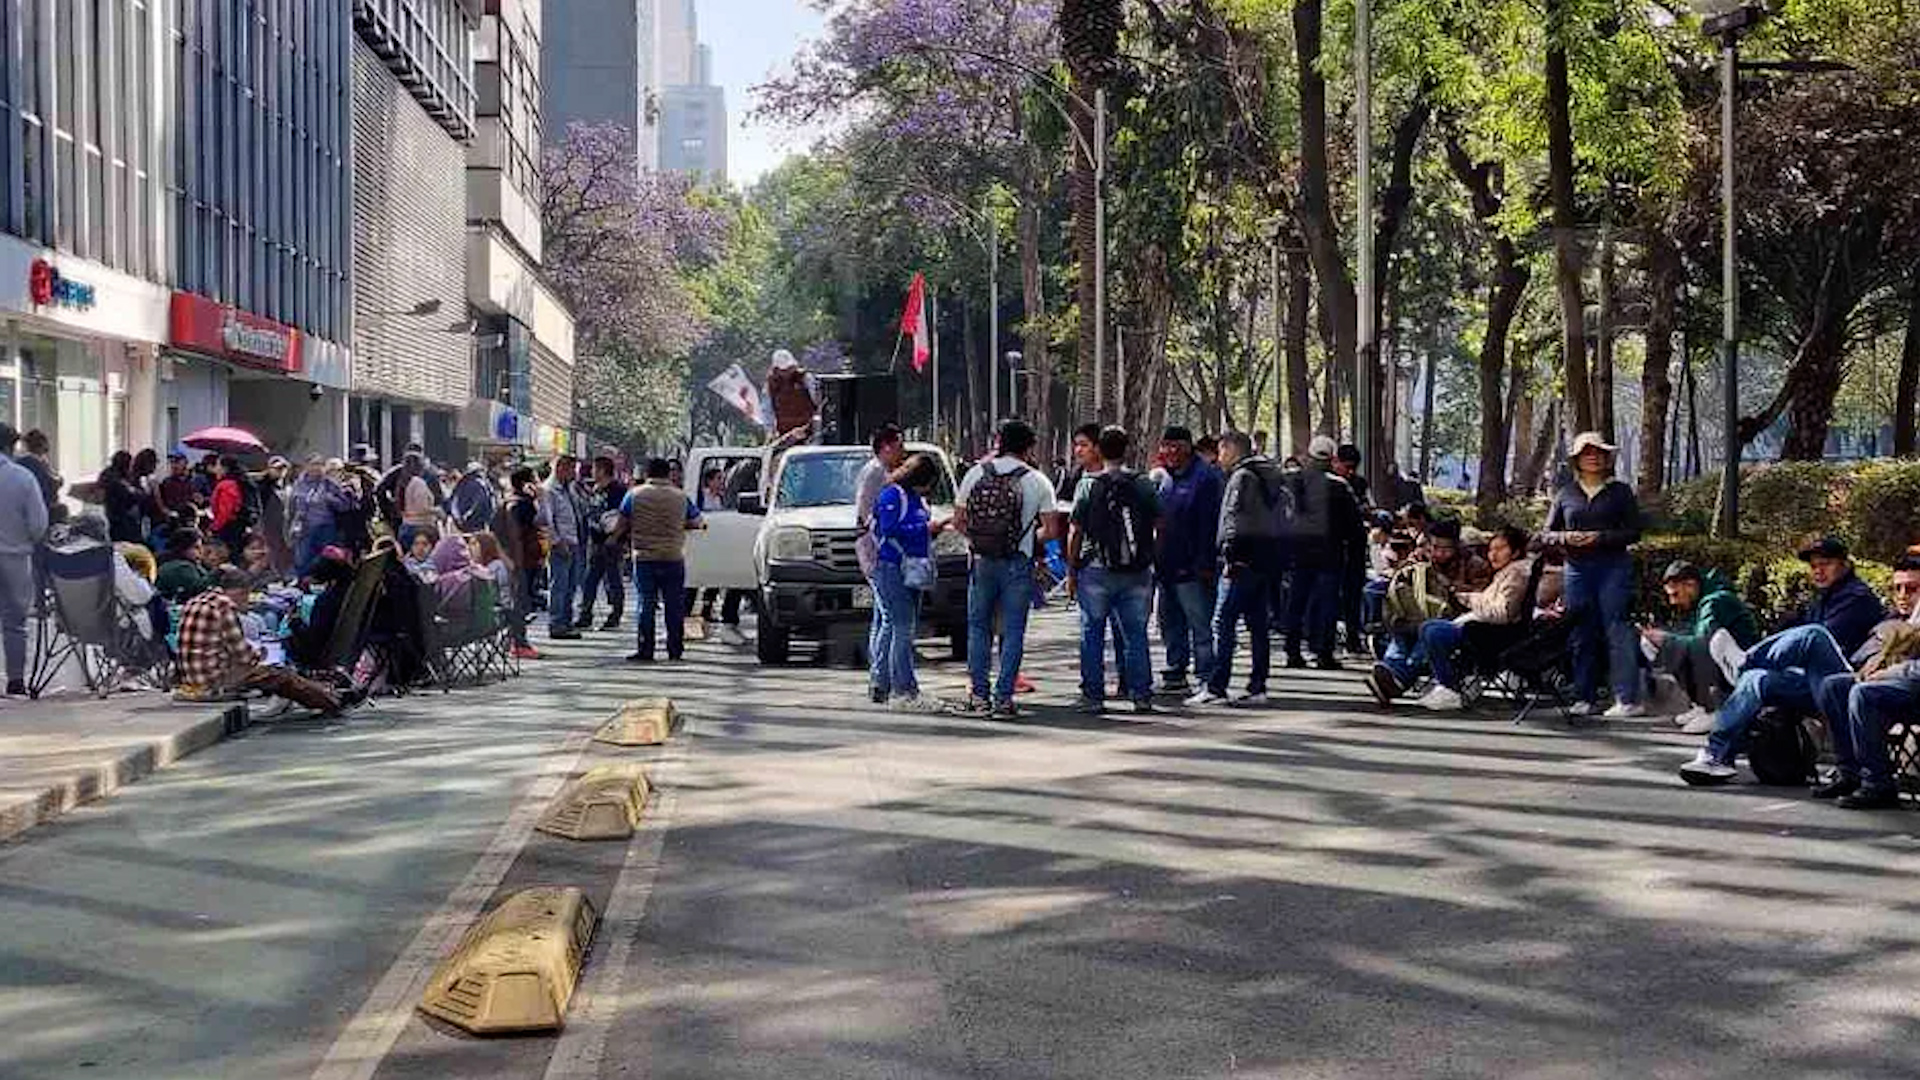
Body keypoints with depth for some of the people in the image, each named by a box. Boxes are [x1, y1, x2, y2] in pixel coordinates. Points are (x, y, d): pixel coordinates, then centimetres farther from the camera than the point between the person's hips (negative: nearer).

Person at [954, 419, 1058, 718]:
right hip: (1018, 563, -2)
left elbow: (959, 521, 4)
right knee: (1012, 631, 4)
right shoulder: (1037, 482, -3)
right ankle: (1003, 698, 0)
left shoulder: (975, 474, 3)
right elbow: (1049, 530, -4)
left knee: (978, 626, 14)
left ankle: (979, 695, 11)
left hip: (982, 561, 2)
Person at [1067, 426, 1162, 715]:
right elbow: (1160, 528, 6)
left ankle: (1093, 696, 4)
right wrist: (1151, 560, 15)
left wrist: (1071, 570, 3)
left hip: (1097, 571, -3)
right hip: (1137, 573, 3)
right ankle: (1142, 695, 9)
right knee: (1136, 634, 9)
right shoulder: (1145, 485, 4)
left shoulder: (1088, 485, -4)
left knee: (1092, 634, 5)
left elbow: (1075, 532, -4)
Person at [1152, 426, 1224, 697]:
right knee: (1171, 624, 15)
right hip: (1166, 567, 9)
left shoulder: (1206, 477, -10)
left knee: (1200, 625, -6)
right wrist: (1156, 560, 18)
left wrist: (1204, 563, -20)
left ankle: (1207, 678, -4)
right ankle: (1175, 674, 24)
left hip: (1191, 569, -9)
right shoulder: (1165, 479, 17)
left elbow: (1209, 523, -16)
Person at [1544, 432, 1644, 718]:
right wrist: (1566, 538, -8)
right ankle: (1583, 698, 10)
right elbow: (1548, 534, 13)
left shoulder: (1620, 491, 5)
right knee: (1581, 633, 4)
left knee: (1617, 629, -9)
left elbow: (1634, 531, 0)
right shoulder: (1566, 494, 12)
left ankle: (1628, 699, -11)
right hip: (1577, 568, 3)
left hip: (1614, 567, -3)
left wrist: (1601, 537, -14)